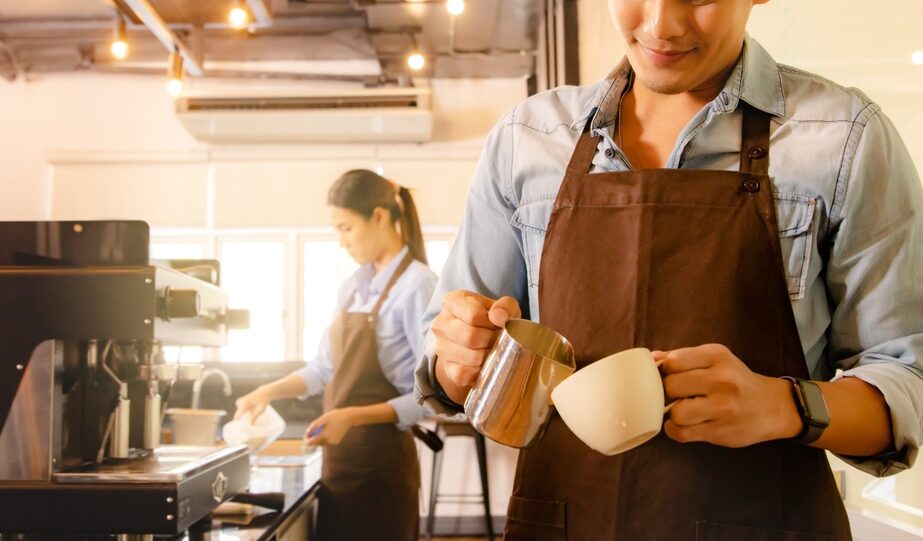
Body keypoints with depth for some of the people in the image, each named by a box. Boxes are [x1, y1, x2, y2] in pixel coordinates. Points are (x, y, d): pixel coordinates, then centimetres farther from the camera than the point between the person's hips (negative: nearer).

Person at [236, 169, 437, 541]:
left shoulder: (416, 285, -14)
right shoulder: (353, 287, 10)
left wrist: (353, 417, -22)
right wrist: (270, 392, 3)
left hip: (381, 460, -7)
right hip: (339, 455, 7)